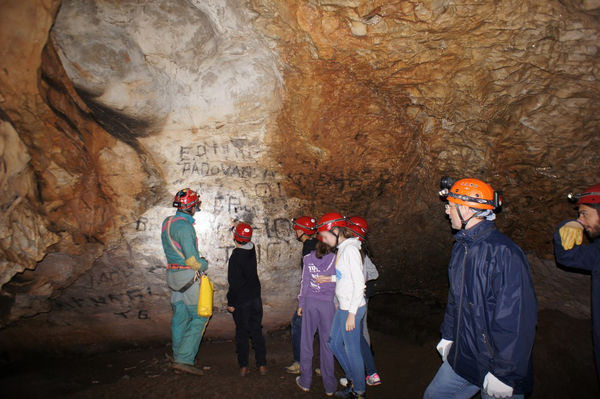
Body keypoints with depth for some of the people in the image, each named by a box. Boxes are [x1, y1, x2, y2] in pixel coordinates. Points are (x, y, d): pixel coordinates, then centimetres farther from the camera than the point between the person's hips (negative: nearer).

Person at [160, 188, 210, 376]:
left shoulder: (168, 222, 10)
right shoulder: (184, 226, -20)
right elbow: (192, 259, -22)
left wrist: (197, 260, 12)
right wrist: (204, 264, -2)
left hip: (173, 275, 9)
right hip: (188, 276, -9)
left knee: (180, 316, 16)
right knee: (199, 317, -1)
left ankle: (178, 357, 25)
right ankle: (184, 359, -2)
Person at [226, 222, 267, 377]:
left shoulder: (235, 257, -20)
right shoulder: (252, 250, -3)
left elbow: (234, 283, -20)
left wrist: (231, 303, -10)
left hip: (241, 300, -5)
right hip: (255, 297, 5)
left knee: (241, 333, 8)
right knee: (257, 332, 13)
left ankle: (243, 367, 15)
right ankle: (262, 365, 17)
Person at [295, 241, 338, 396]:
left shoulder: (308, 259, -1)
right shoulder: (335, 259, -6)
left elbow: (305, 282, 2)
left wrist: (301, 304, 9)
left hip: (310, 302, 1)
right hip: (328, 303, -1)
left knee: (306, 341, 13)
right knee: (327, 342, 8)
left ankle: (305, 382, 22)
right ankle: (329, 386, 17)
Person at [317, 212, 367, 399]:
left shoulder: (350, 249, -18)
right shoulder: (341, 249, 10)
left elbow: (359, 282, -21)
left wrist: (352, 313, -20)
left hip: (352, 308, -10)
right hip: (343, 307, 10)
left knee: (352, 350, 4)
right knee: (335, 343, 19)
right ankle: (353, 381, 35)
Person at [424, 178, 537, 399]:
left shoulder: (503, 252, -23)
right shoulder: (461, 248, 5)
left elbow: (516, 318, -24)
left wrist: (503, 374, -21)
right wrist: (448, 336, 20)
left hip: (495, 365, -8)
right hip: (462, 357, 8)